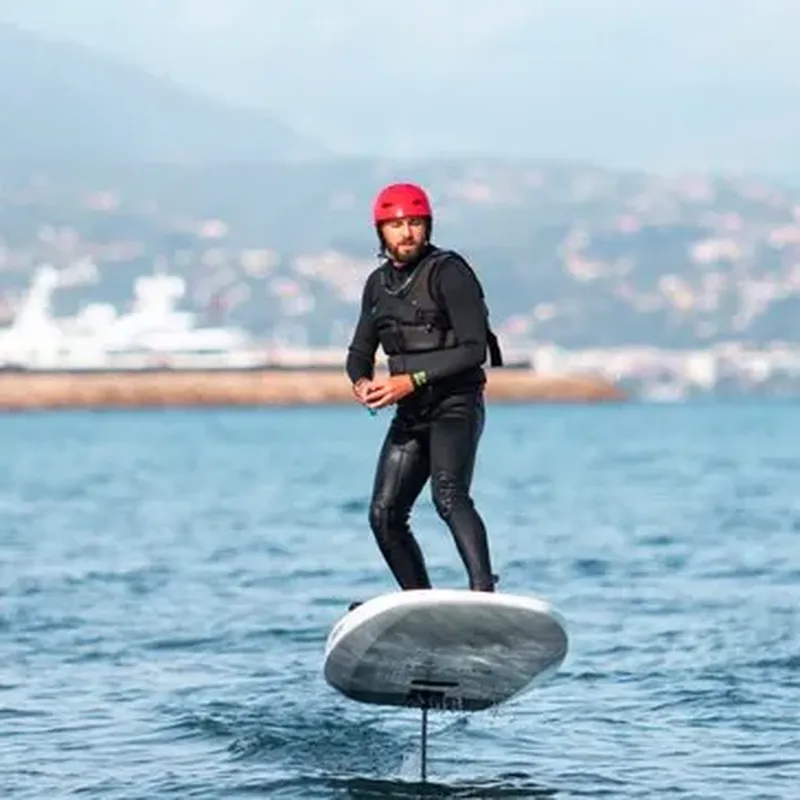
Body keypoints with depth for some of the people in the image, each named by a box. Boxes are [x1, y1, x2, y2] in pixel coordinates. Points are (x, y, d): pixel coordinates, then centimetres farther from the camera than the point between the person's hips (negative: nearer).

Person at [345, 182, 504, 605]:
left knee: (448, 494, -30)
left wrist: (412, 380, -22)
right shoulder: (379, 283, 12)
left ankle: (484, 590, -42)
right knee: (385, 515, 4)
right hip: (410, 414, 8)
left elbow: (473, 349, -17)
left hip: (455, 406, -8)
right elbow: (360, 352, 20)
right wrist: (362, 383, -4)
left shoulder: (449, 272, -10)